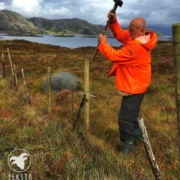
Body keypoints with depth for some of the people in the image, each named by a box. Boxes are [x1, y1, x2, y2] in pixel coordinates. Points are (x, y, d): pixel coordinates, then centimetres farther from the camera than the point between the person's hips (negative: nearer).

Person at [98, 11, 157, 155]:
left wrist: (102, 42, -13)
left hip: (134, 86, -11)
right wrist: (113, 22, -8)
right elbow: (120, 35, 9)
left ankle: (128, 144, 11)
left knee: (126, 117, -4)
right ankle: (137, 134, 43)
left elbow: (114, 56, -26)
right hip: (134, 84, 11)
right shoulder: (137, 37, 1)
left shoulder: (137, 46, -30)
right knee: (132, 113, 26)